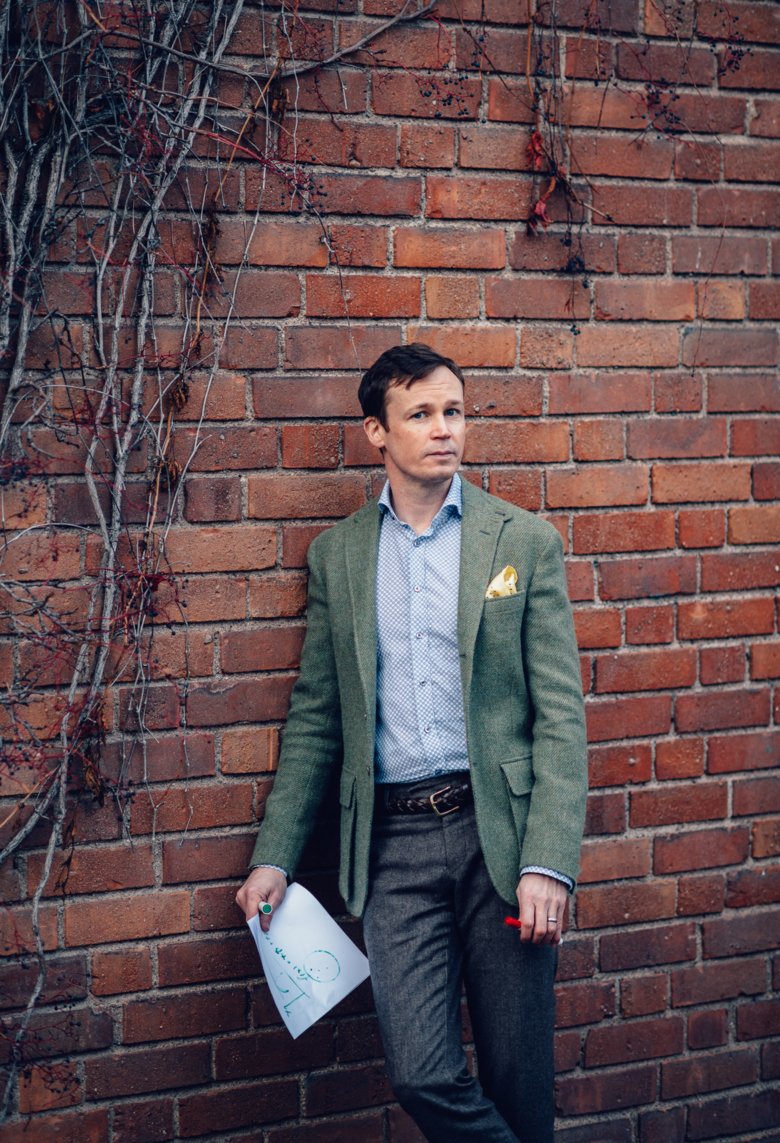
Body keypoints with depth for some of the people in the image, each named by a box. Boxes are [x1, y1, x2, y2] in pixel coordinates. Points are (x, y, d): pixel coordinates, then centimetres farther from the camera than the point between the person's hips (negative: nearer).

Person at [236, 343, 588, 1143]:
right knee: (422, 1075, -8)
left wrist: (548, 864, -11)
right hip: (394, 840, 1)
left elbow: (560, 715, -2)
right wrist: (274, 857, 6)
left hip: (499, 830, -1)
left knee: (518, 1075, 5)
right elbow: (315, 718, 13)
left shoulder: (525, 542, 3)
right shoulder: (336, 555, 10)